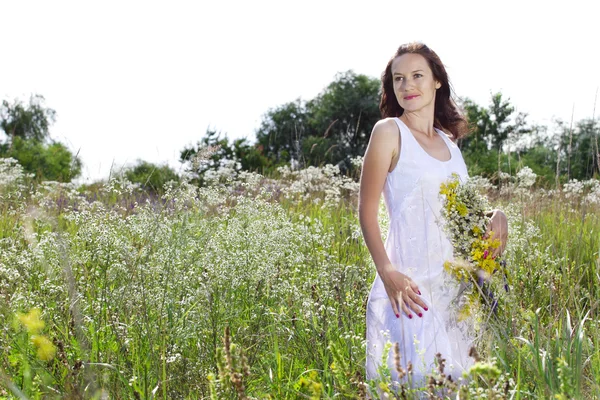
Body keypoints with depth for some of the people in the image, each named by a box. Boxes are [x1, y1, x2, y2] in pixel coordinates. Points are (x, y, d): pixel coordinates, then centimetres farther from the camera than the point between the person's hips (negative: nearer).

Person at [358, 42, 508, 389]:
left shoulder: (449, 139, 13)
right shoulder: (389, 131, -5)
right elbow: (367, 211, -8)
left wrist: (495, 214, 2)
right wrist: (387, 272, -21)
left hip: (455, 283, 6)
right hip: (409, 283, -6)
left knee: (453, 378, 9)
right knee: (415, 381, -7)